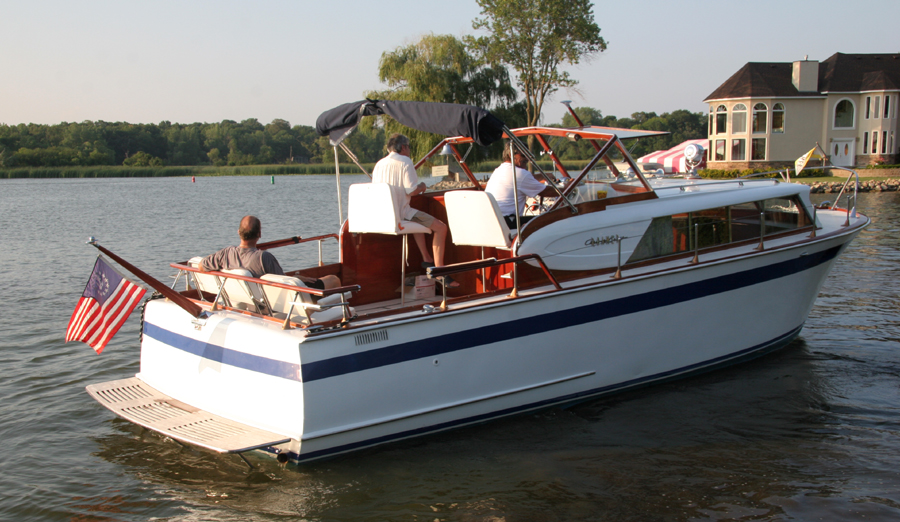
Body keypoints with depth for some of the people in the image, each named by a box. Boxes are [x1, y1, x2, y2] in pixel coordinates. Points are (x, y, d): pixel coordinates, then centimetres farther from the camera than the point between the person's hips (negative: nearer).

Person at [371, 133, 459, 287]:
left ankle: (427, 259, 34)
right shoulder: (405, 162, -8)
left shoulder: (379, 164, 13)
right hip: (400, 214, -8)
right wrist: (422, 187, 6)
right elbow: (412, 190, -18)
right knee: (440, 227, -5)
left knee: (418, 219, 36)